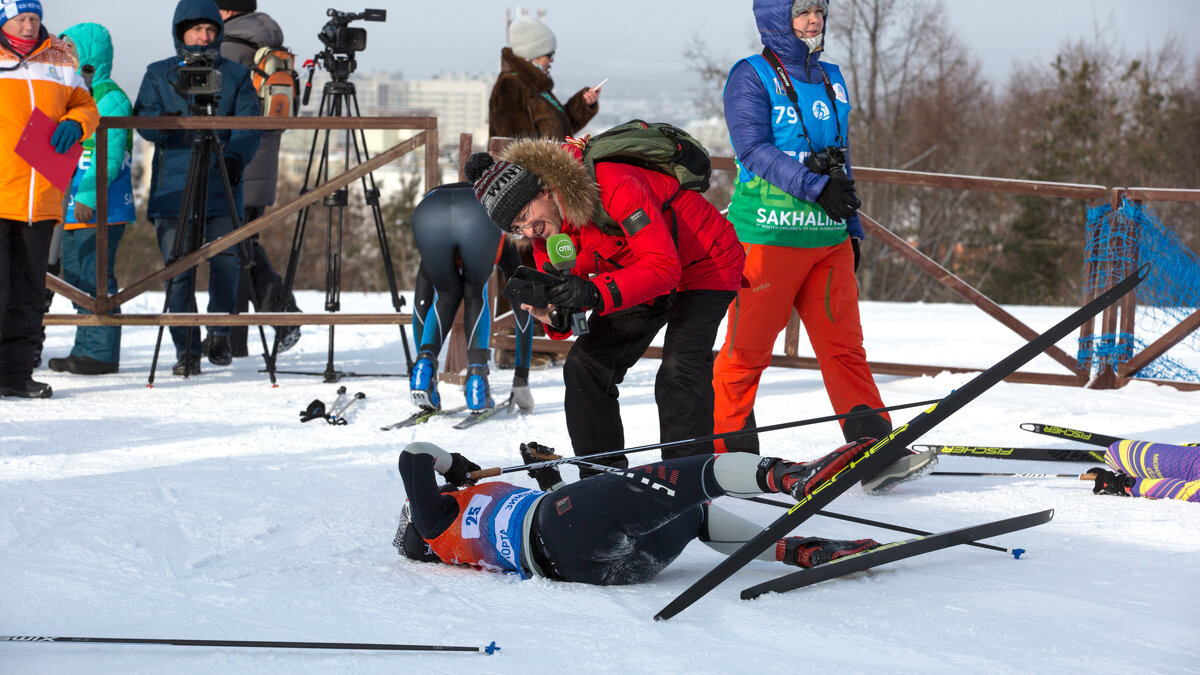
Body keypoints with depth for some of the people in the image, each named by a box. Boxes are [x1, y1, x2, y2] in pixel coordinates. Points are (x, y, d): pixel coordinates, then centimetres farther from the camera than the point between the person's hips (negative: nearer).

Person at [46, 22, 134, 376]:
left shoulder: (111, 100, -11)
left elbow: (110, 155, -19)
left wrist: (88, 194, -25)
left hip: (102, 211, -9)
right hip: (72, 211, 9)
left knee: (96, 279, -9)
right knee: (76, 278, 11)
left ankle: (101, 353, -6)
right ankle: (85, 349, 17)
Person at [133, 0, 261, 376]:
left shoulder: (236, 75, 14)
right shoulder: (159, 74, 14)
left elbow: (249, 124, 2)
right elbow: (143, 119, 1)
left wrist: (236, 157, -18)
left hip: (222, 187, 0)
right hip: (172, 187, 0)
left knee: (225, 260, -10)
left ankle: (220, 334, 12)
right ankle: (186, 349, -2)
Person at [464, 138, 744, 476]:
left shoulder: (616, 186, -36)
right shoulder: (545, 230, -11)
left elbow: (664, 266, -39)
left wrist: (595, 293, -49)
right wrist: (556, 319, -32)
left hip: (705, 264, -8)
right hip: (641, 277, 8)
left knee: (679, 369, -25)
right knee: (584, 365, -1)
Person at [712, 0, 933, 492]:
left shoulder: (830, 79, 18)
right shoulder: (751, 77, -2)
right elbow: (754, 148, -14)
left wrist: (853, 227, 21)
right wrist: (816, 186, -22)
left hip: (828, 236, 6)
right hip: (767, 234, -6)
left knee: (844, 345, 1)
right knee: (747, 347, -1)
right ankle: (730, 453, 9)